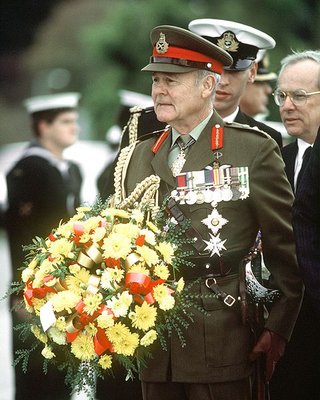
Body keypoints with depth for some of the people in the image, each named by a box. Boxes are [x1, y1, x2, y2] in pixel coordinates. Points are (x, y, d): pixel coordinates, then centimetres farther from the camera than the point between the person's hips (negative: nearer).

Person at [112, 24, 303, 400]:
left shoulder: (254, 150, -1)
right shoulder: (137, 157, 12)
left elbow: (287, 247, 0)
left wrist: (278, 328, -3)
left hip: (221, 351, -4)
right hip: (154, 352, 4)